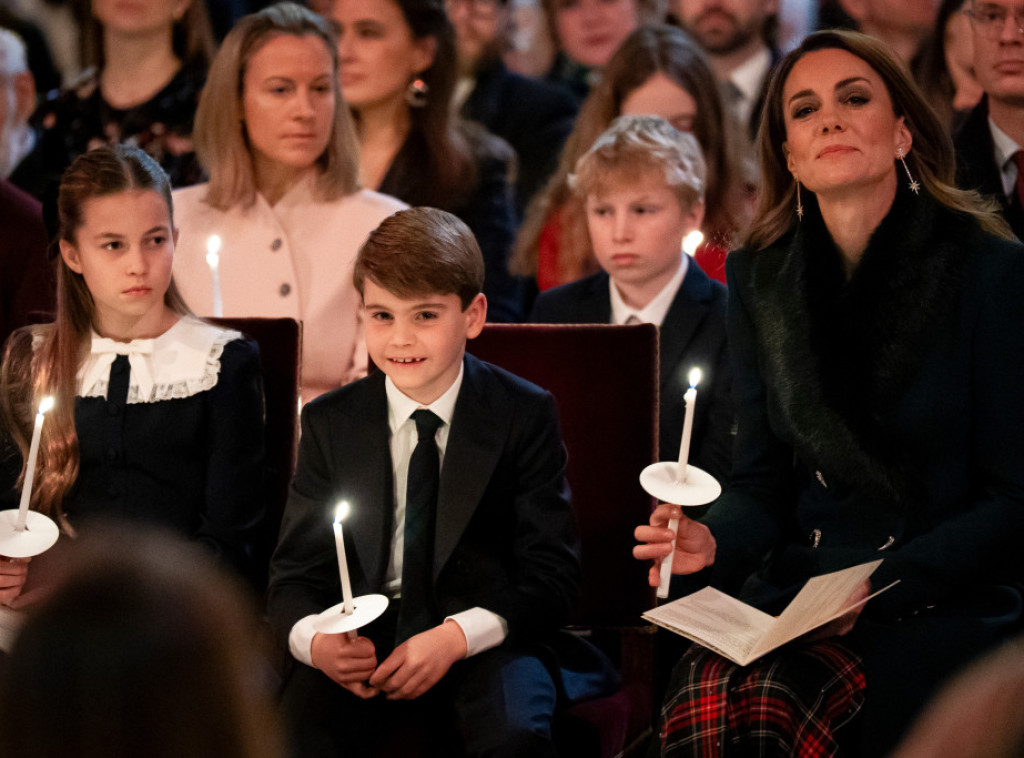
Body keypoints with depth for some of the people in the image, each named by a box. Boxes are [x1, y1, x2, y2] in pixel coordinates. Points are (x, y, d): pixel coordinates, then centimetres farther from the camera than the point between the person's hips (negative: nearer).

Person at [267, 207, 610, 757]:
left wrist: (456, 636, -22)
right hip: (368, 642, 2)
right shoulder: (331, 423, 6)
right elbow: (294, 572, 5)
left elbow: (552, 574, -5)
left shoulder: (524, 415, -1)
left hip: (485, 641, -2)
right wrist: (314, 640, -19)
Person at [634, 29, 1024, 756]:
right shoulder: (760, 277, 9)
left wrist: (881, 585, -15)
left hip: (950, 595, -3)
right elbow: (765, 477, 13)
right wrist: (713, 540, -9)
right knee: (704, 699, -29)